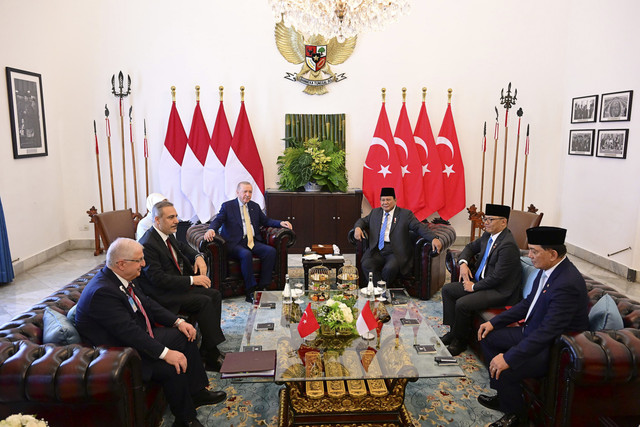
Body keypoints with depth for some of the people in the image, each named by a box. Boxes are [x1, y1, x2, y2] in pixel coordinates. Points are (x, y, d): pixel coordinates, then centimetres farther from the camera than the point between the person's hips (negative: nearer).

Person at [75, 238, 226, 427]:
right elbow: (129, 332, -32)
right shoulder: (102, 291, -29)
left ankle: (196, 392, 18)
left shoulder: (123, 277, 0)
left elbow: (147, 303, 9)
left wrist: (178, 322, -1)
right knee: (174, 367, -24)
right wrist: (165, 353, -32)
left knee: (185, 336, 7)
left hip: (139, 337, 10)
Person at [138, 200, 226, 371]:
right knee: (204, 302, -23)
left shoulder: (168, 235, 6)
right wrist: (191, 280, -24)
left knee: (214, 295, -3)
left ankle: (208, 349, -4)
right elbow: (158, 278, -25)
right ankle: (212, 355, -14)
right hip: (163, 294, -10)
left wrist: (198, 256, 5)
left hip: (180, 284, 10)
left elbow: (182, 246, 27)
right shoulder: (147, 244, -21)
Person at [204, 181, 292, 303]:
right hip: (235, 244, -5)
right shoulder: (227, 206, 6)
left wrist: (280, 223, 7)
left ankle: (262, 286, -16)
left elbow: (265, 221, 25)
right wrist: (211, 229, -29)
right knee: (246, 254, -36)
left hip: (252, 242, 5)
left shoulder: (255, 206, 20)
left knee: (271, 251, -21)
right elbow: (217, 220, -6)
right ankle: (250, 290, -26)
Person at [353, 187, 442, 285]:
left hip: (396, 252, -3)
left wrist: (433, 238, -20)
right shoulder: (375, 212, 20)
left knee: (390, 268, -32)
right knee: (366, 264, -27)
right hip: (376, 251, 3)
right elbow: (363, 221, 27)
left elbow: (419, 227, -2)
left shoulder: (405, 214, 6)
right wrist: (358, 228, 1)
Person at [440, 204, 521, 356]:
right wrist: (463, 263, 3)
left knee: (462, 304, -25)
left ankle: (460, 341, -1)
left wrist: (474, 287, -14)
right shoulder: (488, 235, 5)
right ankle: (454, 331, 11)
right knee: (447, 289, 5)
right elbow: (471, 247, 23)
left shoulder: (508, 245, -23)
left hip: (499, 291, -10)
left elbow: (497, 277, -24)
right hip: (480, 281, 10)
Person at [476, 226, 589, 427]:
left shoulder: (567, 284, -31)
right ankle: (503, 395, 22)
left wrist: (509, 358, -31)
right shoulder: (548, 269, -2)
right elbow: (528, 303, 11)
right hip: (534, 331, 10)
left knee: (504, 370, -23)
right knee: (488, 336, 9)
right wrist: (494, 322, 6)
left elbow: (547, 332, -32)